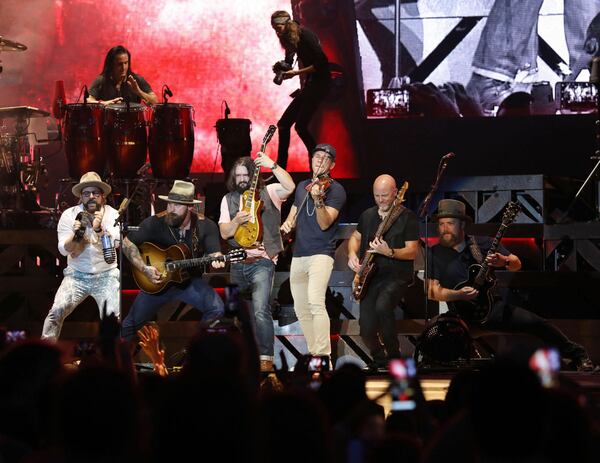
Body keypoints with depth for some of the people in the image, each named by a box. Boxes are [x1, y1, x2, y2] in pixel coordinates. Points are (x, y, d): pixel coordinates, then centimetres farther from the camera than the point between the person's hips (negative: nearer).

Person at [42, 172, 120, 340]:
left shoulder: (112, 214, -2)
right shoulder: (69, 215, -1)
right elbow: (64, 249, -6)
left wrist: (99, 229, -36)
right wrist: (76, 235, -26)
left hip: (106, 275, 0)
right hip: (77, 275, 0)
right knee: (57, 311, -19)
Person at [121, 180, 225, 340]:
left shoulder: (206, 226, -9)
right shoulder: (154, 223, -13)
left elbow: (214, 253, -12)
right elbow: (127, 243, -8)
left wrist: (217, 261, -37)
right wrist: (144, 268, -19)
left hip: (190, 281, 0)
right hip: (157, 281, 0)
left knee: (217, 309, -24)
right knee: (131, 323, -2)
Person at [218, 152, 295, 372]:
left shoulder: (268, 193, 2)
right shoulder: (228, 199, 13)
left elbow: (290, 186, -18)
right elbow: (224, 233, 4)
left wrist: (272, 165, -23)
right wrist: (236, 221, -15)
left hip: (262, 261, -5)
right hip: (237, 263, 6)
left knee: (261, 310, -23)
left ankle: (266, 359, -21)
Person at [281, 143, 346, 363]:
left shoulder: (335, 190, -3)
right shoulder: (302, 186, 18)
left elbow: (325, 223, -14)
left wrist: (318, 200, -31)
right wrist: (287, 223, 1)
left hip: (321, 253, -7)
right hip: (298, 255, 7)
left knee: (316, 302, -25)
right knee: (301, 310, 10)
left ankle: (324, 356, -30)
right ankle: (313, 353, 21)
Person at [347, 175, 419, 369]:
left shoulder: (407, 217, -5)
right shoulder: (368, 215, 11)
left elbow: (413, 252, -9)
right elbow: (355, 238, 25)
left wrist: (389, 252, -25)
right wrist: (352, 255, 4)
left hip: (396, 275, -5)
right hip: (370, 276, 5)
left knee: (382, 306, -34)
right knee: (366, 328, -8)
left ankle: (394, 354, -16)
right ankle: (379, 359, 21)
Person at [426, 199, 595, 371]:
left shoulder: (482, 243, 6)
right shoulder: (435, 254, 1)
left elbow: (517, 264, 8)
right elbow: (432, 291, -5)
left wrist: (504, 261, -16)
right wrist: (459, 295, -21)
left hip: (492, 305, 1)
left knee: (535, 323, -9)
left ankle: (577, 355, 10)